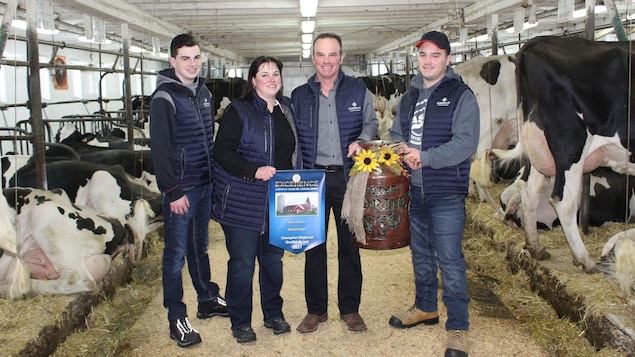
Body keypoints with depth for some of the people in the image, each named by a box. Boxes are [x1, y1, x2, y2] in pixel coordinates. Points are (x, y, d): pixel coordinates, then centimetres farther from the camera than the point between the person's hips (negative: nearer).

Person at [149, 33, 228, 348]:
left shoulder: (203, 92, 11)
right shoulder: (164, 98, -13)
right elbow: (160, 149, -17)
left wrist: (214, 177, 15)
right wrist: (173, 192, -18)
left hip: (205, 185, 7)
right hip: (180, 190, -7)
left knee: (200, 247, 19)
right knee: (176, 253, 1)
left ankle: (208, 300, 33)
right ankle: (176, 318, 10)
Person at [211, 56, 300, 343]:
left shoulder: (286, 111, 11)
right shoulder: (238, 111, -6)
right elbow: (222, 153, -13)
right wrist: (255, 171, -23)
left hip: (278, 202, 5)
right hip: (243, 202, -5)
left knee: (273, 259, 14)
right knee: (242, 262, 2)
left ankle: (273, 314, 30)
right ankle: (240, 322, 17)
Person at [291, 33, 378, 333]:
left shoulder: (358, 90, 4)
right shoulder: (299, 95, 7)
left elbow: (371, 123, 12)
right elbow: (291, 138, 10)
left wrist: (360, 140, -11)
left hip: (348, 176, -1)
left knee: (350, 244, 7)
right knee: (313, 245, 7)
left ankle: (350, 308, 21)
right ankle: (316, 309, 20)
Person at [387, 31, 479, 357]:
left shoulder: (461, 95, -7)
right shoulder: (409, 97, 14)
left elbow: (465, 143, -17)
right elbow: (395, 133, 18)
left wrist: (424, 156, -23)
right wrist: (404, 151, -4)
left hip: (446, 192, -7)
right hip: (414, 189, 7)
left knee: (449, 260, -5)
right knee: (420, 253, 18)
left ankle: (458, 327, 5)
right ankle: (425, 308, 36)